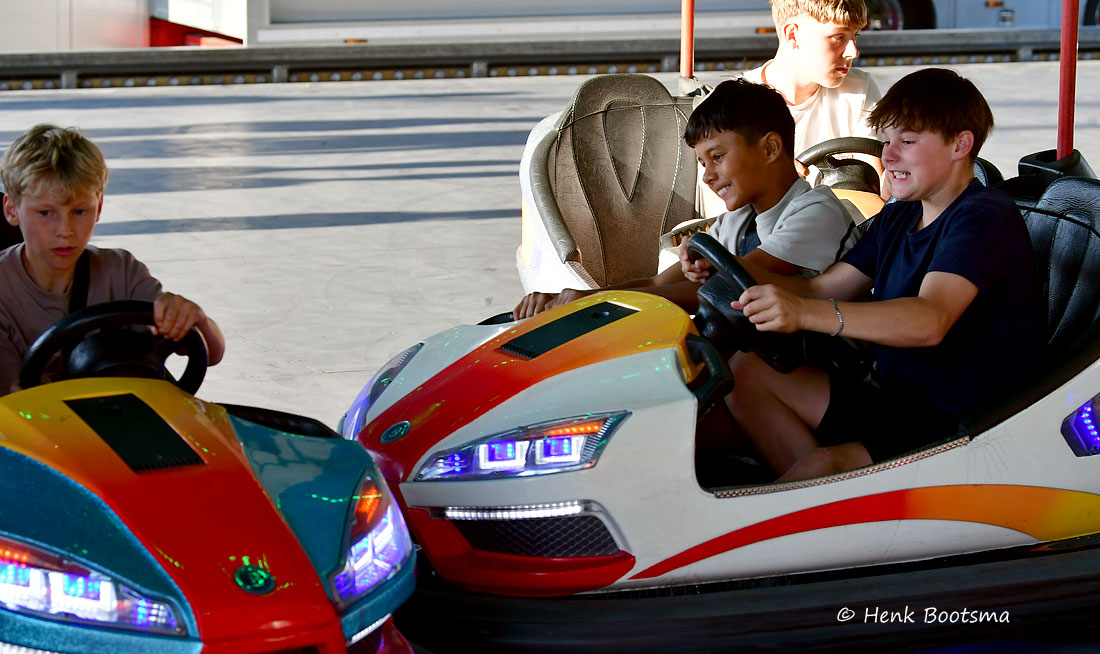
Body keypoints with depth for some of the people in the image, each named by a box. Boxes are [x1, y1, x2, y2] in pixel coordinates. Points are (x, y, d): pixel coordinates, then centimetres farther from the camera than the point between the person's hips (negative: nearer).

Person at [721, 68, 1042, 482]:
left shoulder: (985, 218, -15)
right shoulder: (897, 219, 15)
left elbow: (930, 321, -32)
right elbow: (821, 289, 12)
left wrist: (805, 313, -45)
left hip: (965, 429, -10)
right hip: (895, 405, 10)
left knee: (822, 466, -33)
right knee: (746, 372, 0)